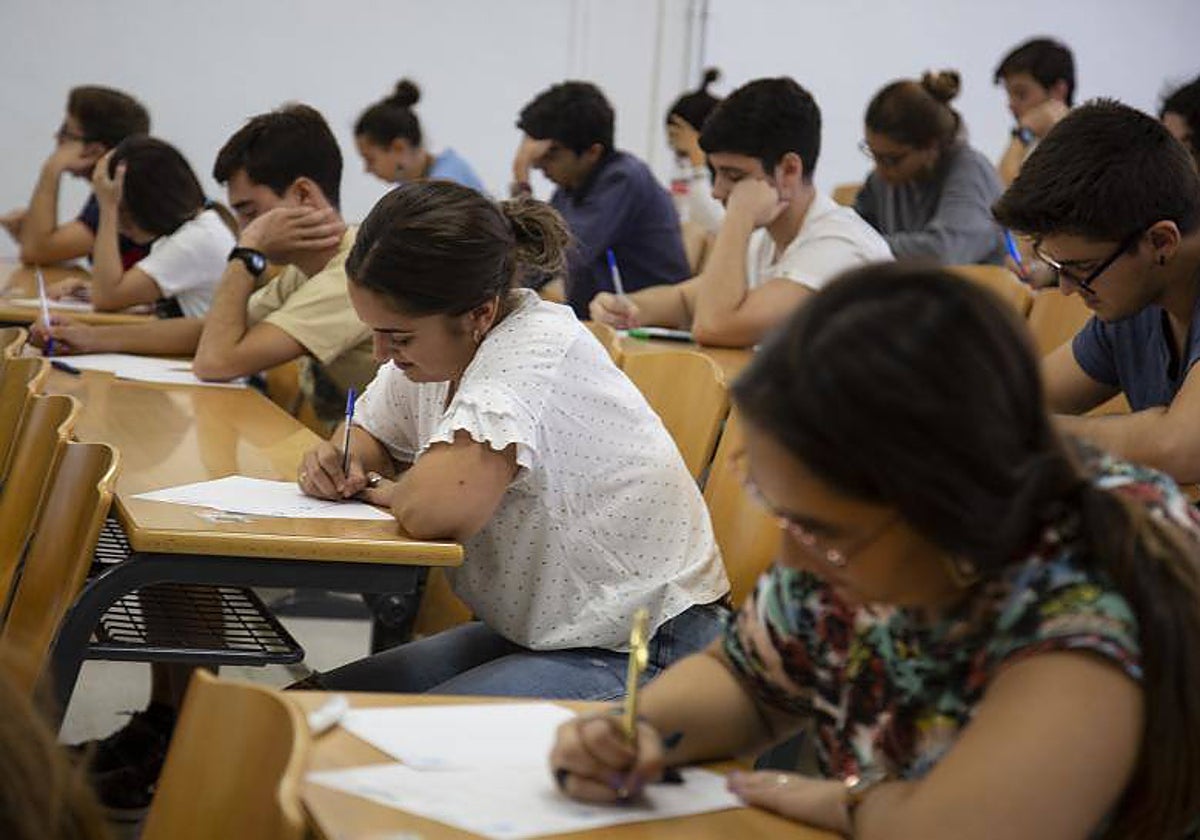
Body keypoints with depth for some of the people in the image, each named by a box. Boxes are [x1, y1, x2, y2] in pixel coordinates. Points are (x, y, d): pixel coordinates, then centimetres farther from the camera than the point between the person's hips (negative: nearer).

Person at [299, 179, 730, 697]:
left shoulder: (539, 348, -25)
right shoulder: (435, 344, -1)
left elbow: (436, 510, -37)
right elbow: (368, 435, 20)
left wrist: (393, 492, -14)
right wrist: (339, 463, -4)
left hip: (638, 658, -9)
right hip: (535, 634, 9)